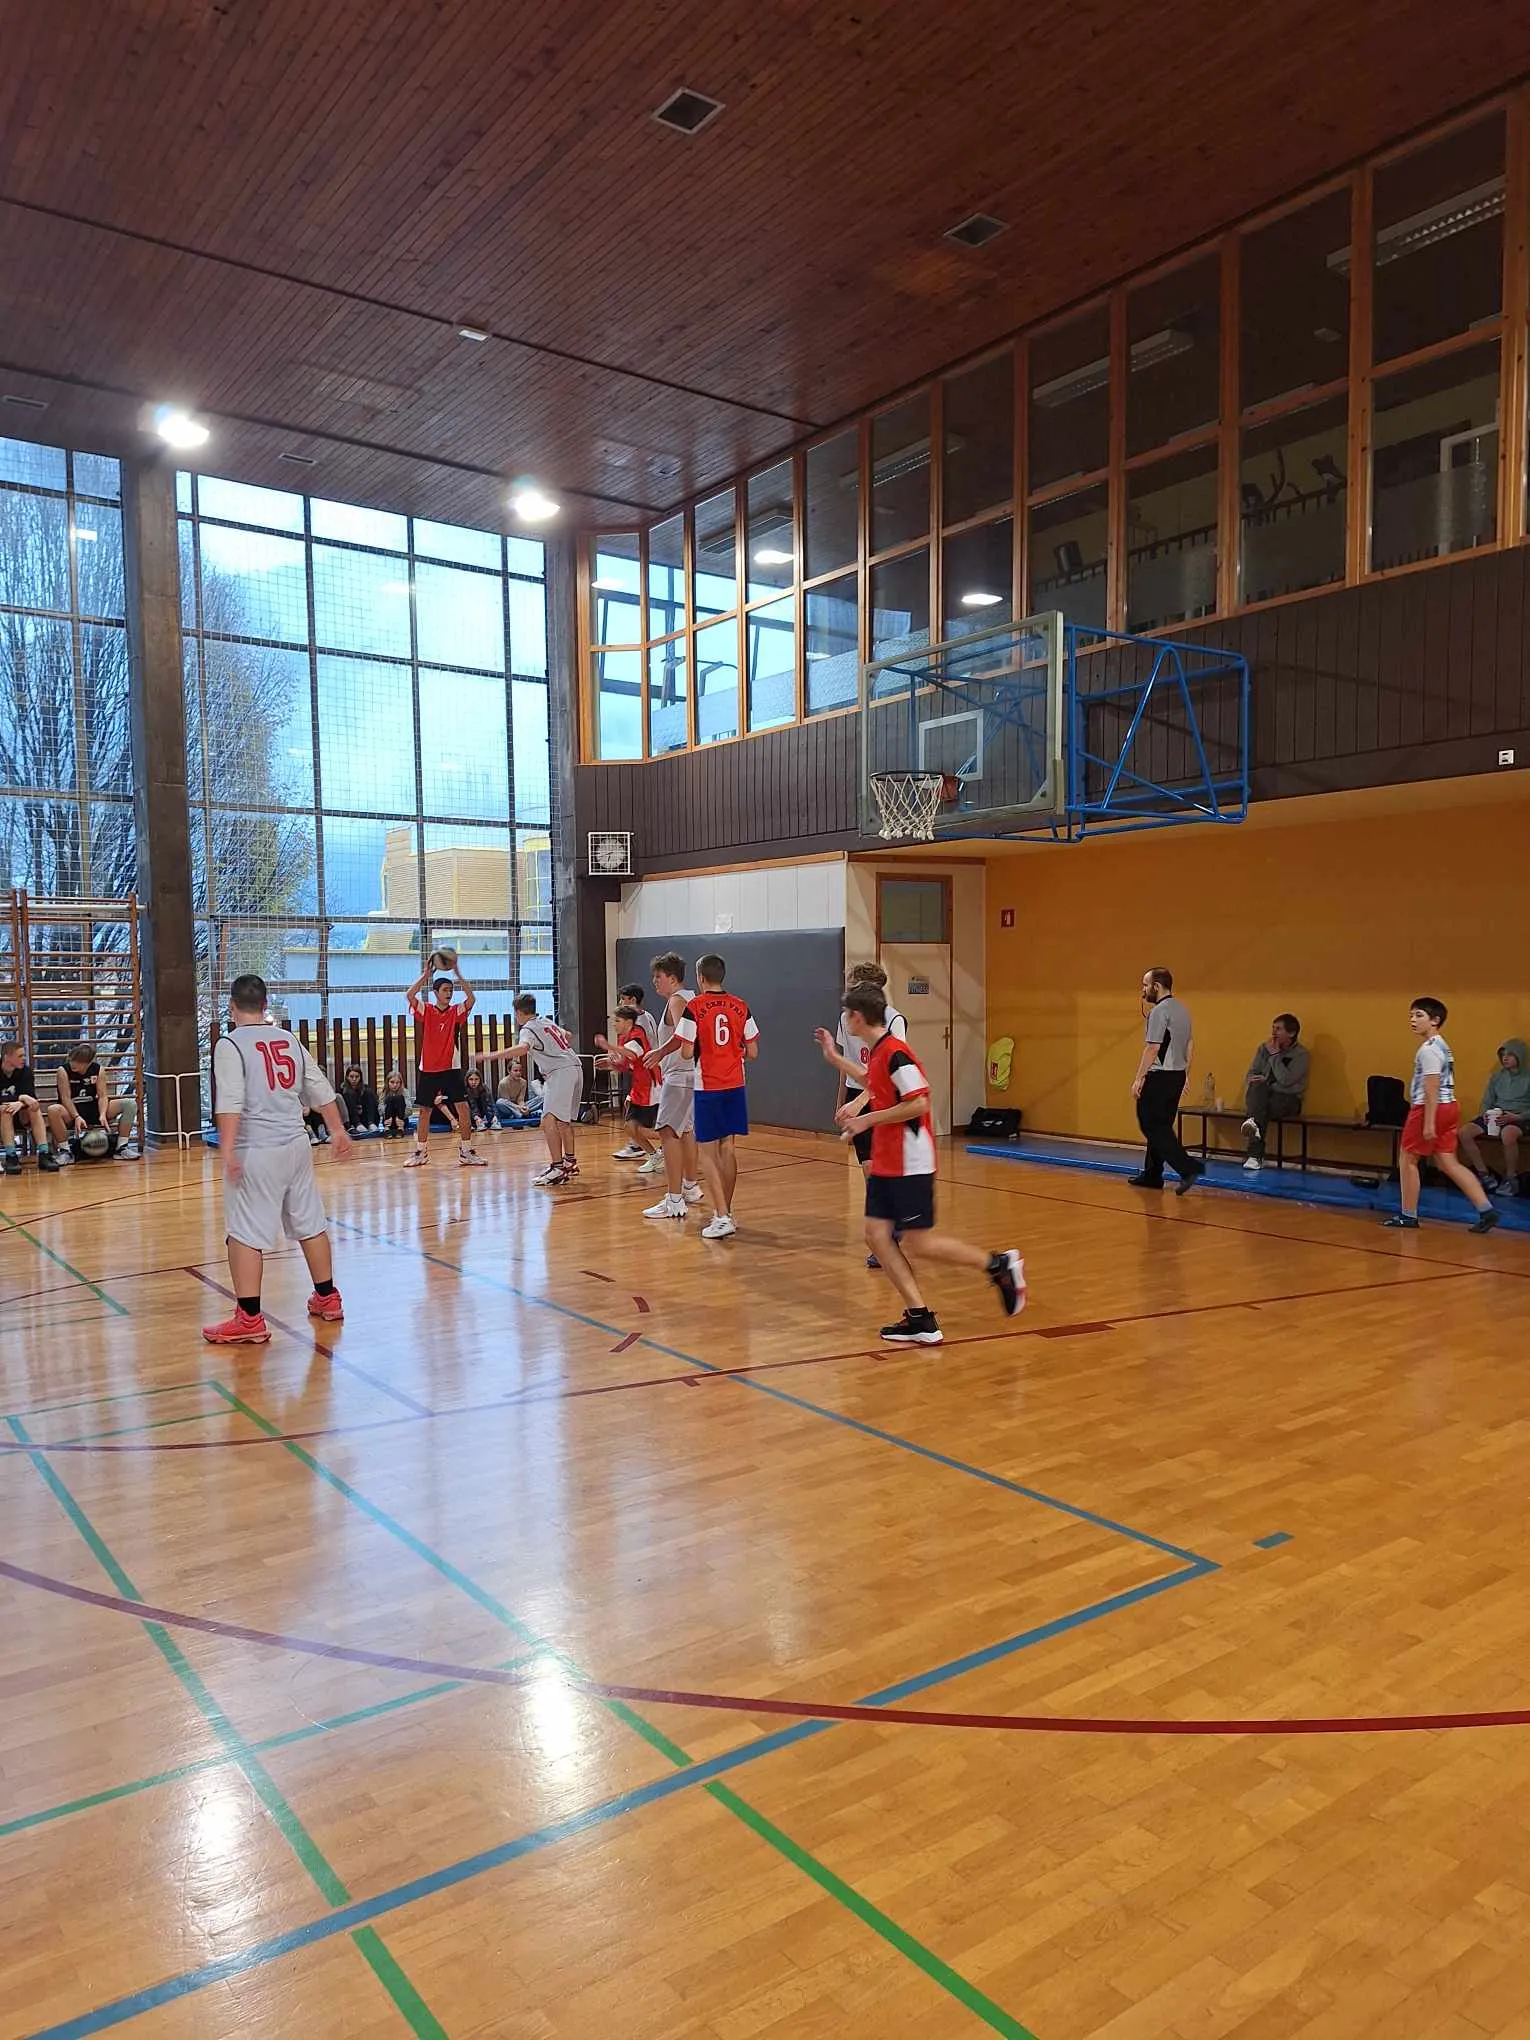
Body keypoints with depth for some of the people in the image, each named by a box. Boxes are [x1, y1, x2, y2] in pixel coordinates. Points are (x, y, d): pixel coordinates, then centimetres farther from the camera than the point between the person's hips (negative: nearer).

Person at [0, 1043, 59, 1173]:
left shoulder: (25, 1070, -6)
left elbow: (31, 1096, -16)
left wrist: (20, 1103, -37)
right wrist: (20, 1097, -34)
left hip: (20, 1115, 3)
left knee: (34, 1107, -25)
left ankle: (44, 1154, -35)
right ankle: (11, 1157, -39)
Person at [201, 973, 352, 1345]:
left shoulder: (230, 1044, -7)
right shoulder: (289, 1040, 10)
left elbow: (230, 1102, -19)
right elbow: (321, 1089, 13)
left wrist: (227, 1150, -23)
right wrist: (337, 1130, 20)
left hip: (255, 1151, -6)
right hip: (296, 1145, 6)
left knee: (244, 1234, -1)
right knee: (310, 1223, 16)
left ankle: (250, 1320, -2)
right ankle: (327, 1299, 27)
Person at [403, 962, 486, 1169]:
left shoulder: (456, 1011, 1)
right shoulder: (426, 1010, 0)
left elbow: (471, 999, -17)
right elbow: (409, 995, -16)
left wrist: (458, 975, -19)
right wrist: (426, 974, -17)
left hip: (451, 1068, 0)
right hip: (428, 1069, 0)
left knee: (463, 1109, -6)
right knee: (423, 1111, 8)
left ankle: (466, 1152, 2)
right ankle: (421, 1152, 22)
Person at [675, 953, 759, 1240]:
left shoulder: (694, 1007, -9)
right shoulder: (740, 1007, 3)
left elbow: (687, 1053, -11)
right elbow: (752, 1052, 3)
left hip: (708, 1087, -4)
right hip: (735, 1086, 4)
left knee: (707, 1152, 1)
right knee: (728, 1148, 14)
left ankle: (722, 1217, -8)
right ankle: (725, 1210, 24)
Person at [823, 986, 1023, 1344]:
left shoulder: (895, 1052, -18)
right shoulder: (875, 1052, 11)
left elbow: (918, 1103, -23)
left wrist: (867, 1120, -17)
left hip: (910, 1164, -9)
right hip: (885, 1163, 9)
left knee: (917, 1243, -4)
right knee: (877, 1235, 2)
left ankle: (999, 1264, 12)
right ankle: (920, 1320, 5)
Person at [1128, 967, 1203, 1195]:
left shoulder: (1159, 1011, -15)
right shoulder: (1182, 1009, 13)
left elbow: (1152, 1048, -19)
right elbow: (1188, 1046, 16)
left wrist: (1139, 1078, -17)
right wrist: (1184, 1077, 20)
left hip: (1159, 1076, -9)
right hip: (1178, 1075, 9)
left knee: (1153, 1127, -5)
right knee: (1161, 1126, 14)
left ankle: (1188, 1168, -14)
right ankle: (1152, 1176, 19)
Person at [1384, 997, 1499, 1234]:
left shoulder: (1429, 1049, -14)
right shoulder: (1442, 1046, 17)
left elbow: (1432, 1088, -19)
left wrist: (1428, 1123, -22)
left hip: (1430, 1108, -9)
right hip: (1449, 1106, 9)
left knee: (1407, 1159, 3)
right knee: (1447, 1162, 8)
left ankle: (1408, 1216, 9)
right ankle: (1485, 1210, 2)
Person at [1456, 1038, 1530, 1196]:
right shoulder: (1497, 1076, 15)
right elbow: (1487, 1101, 17)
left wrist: (1516, 1117, -19)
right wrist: (1486, 1113, -5)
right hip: (1495, 1116, 5)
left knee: (1507, 1134, -41)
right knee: (1464, 1133, -20)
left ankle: (1510, 1180, -22)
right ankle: (1486, 1176, -12)